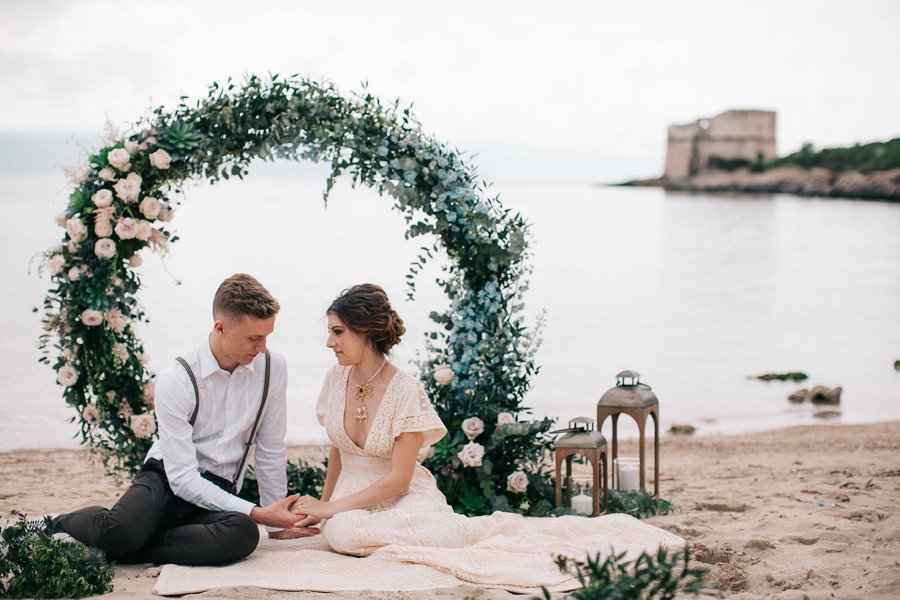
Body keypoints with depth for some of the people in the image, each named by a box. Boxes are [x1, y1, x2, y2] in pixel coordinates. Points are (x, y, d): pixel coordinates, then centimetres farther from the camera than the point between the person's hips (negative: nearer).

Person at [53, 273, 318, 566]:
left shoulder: (272, 368, -4)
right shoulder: (176, 379, -14)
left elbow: (270, 451, 6)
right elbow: (182, 477, -18)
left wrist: (276, 523, 10)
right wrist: (256, 513, -22)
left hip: (218, 493, 3)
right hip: (167, 480, -3)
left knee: (244, 533, -35)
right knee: (118, 531, -38)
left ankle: (114, 551, -21)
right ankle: (63, 525, -1)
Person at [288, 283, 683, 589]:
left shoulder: (405, 391, -15)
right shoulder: (336, 381, 3)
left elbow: (398, 479, -15)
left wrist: (329, 509, -15)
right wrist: (320, 507, 17)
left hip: (405, 500, -5)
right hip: (352, 506, 5)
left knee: (458, 529, -39)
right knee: (339, 532, -35)